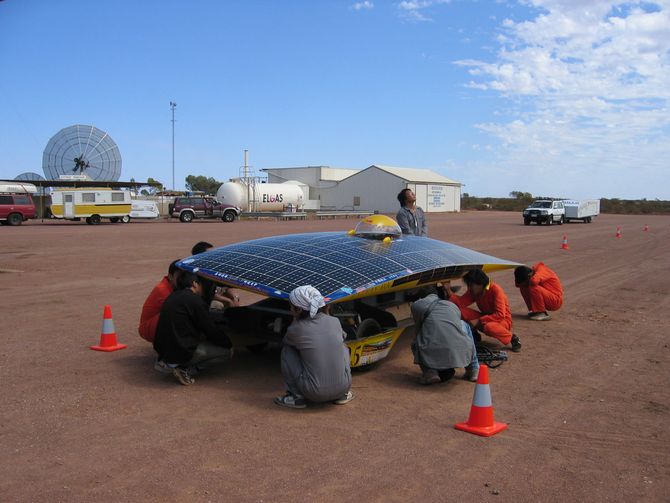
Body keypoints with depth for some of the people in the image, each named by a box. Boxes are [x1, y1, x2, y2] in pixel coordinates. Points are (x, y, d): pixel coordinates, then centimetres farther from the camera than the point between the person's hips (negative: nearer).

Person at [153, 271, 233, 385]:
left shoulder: (172, 297, 16)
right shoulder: (195, 300, -10)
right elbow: (211, 331, -6)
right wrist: (228, 343, 10)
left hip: (162, 350, 9)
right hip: (181, 352, -8)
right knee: (227, 351, 2)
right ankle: (186, 370, -8)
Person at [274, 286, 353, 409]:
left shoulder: (295, 329, -7)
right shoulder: (335, 321, 2)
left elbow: (287, 341, 18)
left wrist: (296, 320, 21)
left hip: (313, 393, -3)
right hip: (342, 387, 3)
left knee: (287, 350, 14)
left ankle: (297, 396, 12)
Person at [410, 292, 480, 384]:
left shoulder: (417, 305, 15)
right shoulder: (453, 306, 26)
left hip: (434, 356, -3)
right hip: (461, 355, 3)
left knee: (417, 343, 31)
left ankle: (430, 372, 4)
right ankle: (473, 371, 26)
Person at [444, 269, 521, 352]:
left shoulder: (495, 290, -23)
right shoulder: (474, 291, -4)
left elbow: (500, 315, -30)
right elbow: (461, 302, -15)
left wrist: (479, 321, -32)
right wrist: (449, 293, -30)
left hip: (502, 320, -6)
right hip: (485, 318, 6)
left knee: (488, 327, -42)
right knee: (459, 310, -15)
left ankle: (512, 338, -14)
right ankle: (474, 335, 6)